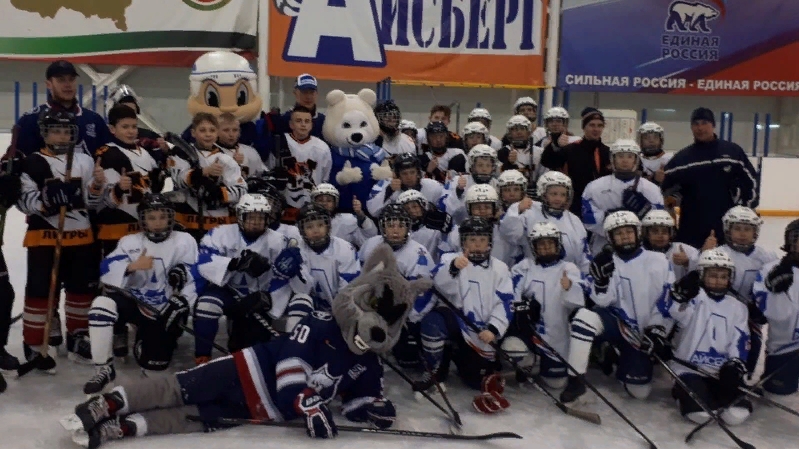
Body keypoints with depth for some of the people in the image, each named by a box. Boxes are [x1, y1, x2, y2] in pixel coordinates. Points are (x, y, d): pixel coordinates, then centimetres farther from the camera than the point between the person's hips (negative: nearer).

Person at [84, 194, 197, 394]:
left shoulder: (184, 241, -3)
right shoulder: (130, 241, 2)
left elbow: (195, 278, -8)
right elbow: (107, 273, -10)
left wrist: (182, 302, -24)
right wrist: (132, 266, -29)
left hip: (166, 310, -1)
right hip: (136, 303, 2)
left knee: (153, 362, -9)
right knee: (102, 304, -29)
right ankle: (104, 369, -14)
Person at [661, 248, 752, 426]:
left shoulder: (737, 307, 13)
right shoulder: (694, 296, -4)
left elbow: (740, 341, 8)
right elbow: (667, 309, -25)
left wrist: (735, 365, -12)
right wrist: (680, 293, -47)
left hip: (724, 370, 4)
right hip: (691, 368, -4)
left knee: (736, 415, -18)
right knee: (700, 414, -23)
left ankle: (713, 395, 14)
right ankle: (683, 393, 10)